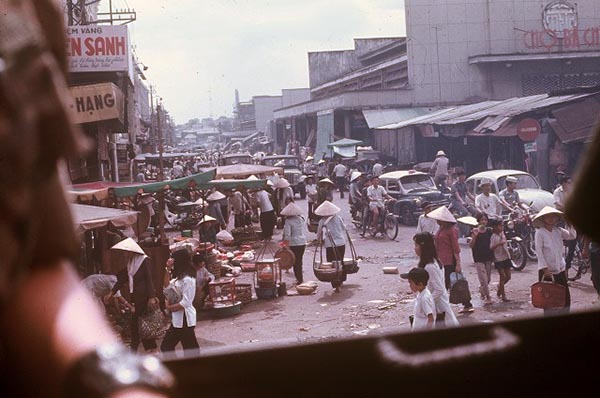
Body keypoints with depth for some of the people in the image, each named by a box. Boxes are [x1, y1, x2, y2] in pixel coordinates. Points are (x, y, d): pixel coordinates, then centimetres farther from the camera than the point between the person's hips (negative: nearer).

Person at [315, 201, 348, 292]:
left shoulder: (322, 221, -5)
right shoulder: (338, 218, 2)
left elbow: (319, 235, 2)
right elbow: (344, 229, 11)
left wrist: (321, 240, 22)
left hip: (330, 245, -4)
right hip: (341, 243, 4)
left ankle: (336, 286, -8)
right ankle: (341, 280, 37)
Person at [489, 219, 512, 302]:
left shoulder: (502, 233, 5)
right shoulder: (493, 237, -15)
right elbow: (491, 248, -25)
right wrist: (498, 244, -38)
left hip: (506, 257, 7)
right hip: (498, 258, -7)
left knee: (508, 276, 8)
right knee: (502, 276, -5)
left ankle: (500, 286, 34)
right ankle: (503, 295, 3)